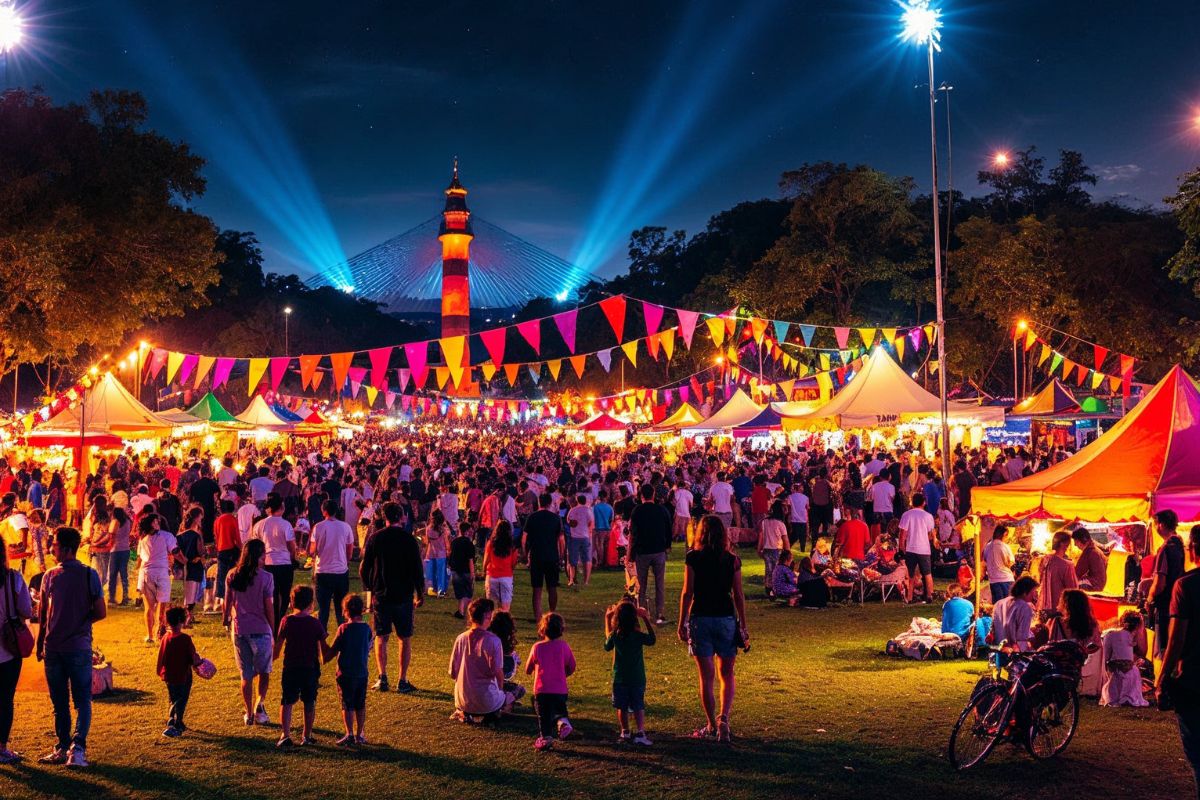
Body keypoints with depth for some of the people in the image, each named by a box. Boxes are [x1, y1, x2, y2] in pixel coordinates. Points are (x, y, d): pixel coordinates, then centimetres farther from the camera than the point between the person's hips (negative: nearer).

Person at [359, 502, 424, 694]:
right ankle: (402, 681, 5)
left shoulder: (375, 539, -4)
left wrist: (370, 588, 18)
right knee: (405, 639, 8)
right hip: (404, 596, -1)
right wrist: (420, 594, 8)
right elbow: (417, 569, -4)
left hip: (380, 596, 1)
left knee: (381, 637, 11)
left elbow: (364, 569, 1)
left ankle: (382, 678, 2)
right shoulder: (409, 539, -7)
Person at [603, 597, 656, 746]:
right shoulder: (638, 636, -14)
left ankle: (625, 733, 21)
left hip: (619, 679, 1)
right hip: (637, 678, -1)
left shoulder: (614, 635, -10)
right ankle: (640, 733, -6)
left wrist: (607, 619, 12)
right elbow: (652, 640, 4)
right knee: (638, 707, 5)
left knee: (622, 708, 13)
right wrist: (646, 620, 6)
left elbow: (607, 647, 11)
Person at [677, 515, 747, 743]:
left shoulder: (693, 558, -5)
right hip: (726, 619, 1)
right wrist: (743, 626, 9)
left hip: (700, 619, -1)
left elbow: (687, 593, -7)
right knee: (727, 674, 12)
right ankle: (723, 718, -6)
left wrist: (682, 623, 0)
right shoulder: (732, 560, 0)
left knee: (706, 676, 7)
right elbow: (738, 595, 1)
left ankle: (711, 725, 12)